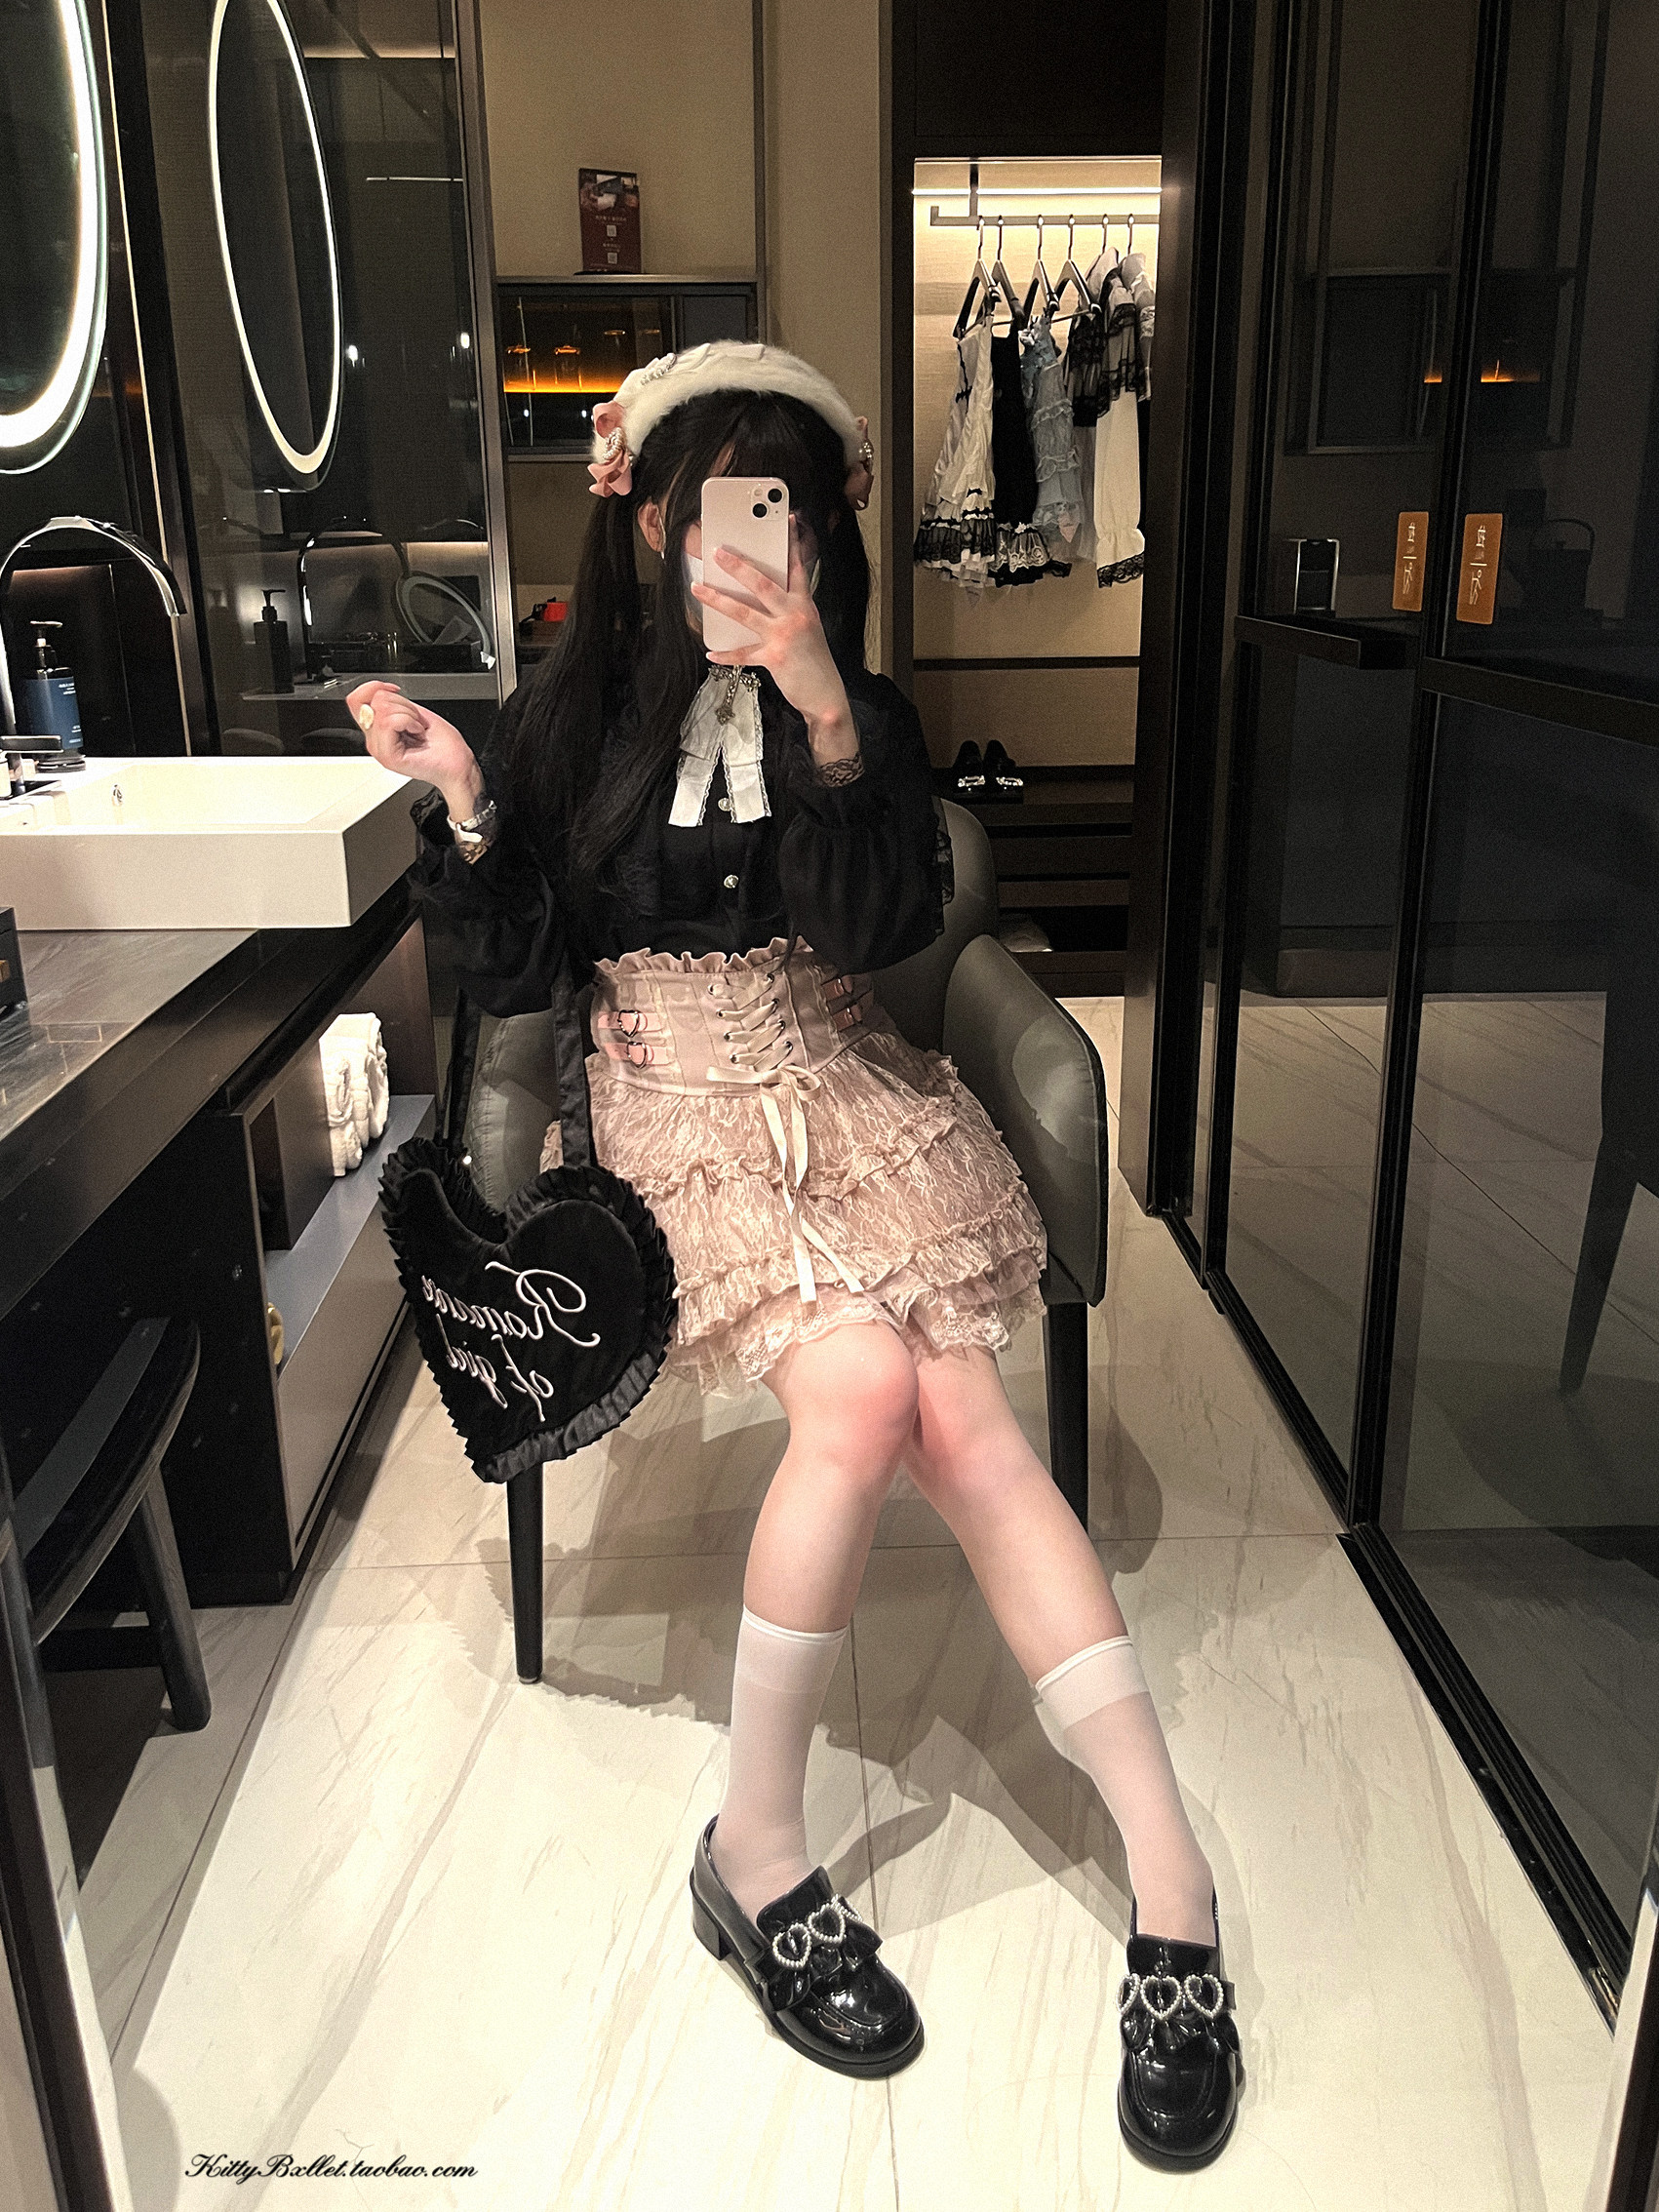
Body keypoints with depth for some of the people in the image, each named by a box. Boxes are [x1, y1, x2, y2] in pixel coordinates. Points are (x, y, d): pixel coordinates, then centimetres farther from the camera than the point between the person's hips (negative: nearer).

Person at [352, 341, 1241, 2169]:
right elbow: (513, 979, 4)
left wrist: (826, 713, -20)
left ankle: (1165, 1865, -17)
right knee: (863, 1388, -29)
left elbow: (887, 924, -8)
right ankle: (756, 1850, -11)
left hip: (843, 1088, 2)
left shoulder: (861, 713, 10)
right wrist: (462, 800, -11)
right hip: (672, 1107, -1)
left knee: (955, 1417, -24)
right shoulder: (574, 713, 9)